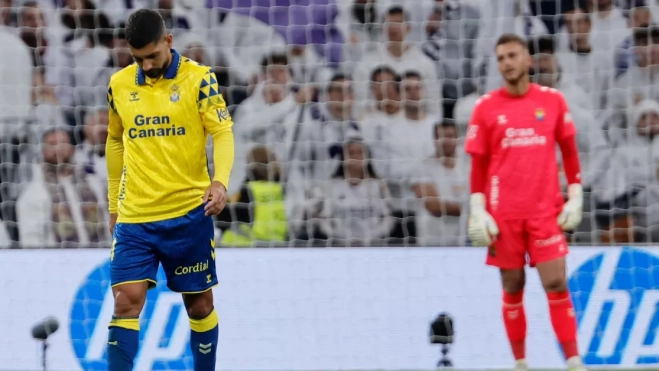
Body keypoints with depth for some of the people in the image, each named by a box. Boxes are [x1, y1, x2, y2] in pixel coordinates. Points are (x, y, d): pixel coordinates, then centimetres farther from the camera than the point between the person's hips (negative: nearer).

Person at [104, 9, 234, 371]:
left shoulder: (198, 78, -5)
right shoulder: (119, 84, 6)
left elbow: (222, 132, -8)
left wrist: (220, 181, -26)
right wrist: (114, 204, 20)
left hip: (189, 213, -2)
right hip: (134, 218, 2)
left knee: (199, 302, 9)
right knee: (126, 301, -10)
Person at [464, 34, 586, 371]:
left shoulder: (552, 100, 4)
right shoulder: (487, 107, 2)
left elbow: (569, 152, 10)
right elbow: (478, 164, 4)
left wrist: (575, 197, 4)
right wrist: (477, 211, -3)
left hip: (545, 210, 0)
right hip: (503, 213, 0)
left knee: (556, 283, -7)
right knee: (513, 287, 4)